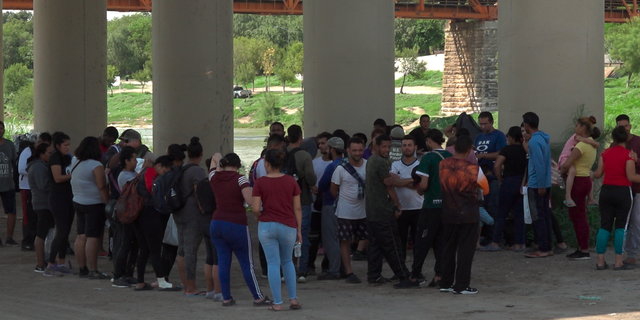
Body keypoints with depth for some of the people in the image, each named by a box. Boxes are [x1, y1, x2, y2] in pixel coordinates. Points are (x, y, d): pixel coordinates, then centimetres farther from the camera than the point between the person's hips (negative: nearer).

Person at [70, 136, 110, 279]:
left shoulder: (75, 162, 6)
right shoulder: (96, 166, -16)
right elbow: (102, 187, -18)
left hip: (78, 202, 8)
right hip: (94, 204, -8)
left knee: (81, 236, 11)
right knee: (92, 238, -7)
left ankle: (81, 267, 16)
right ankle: (93, 271, -6)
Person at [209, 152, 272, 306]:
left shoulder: (214, 177, 7)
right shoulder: (240, 179, -8)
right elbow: (250, 200, -18)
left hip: (216, 223, 5)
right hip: (237, 225, -5)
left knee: (223, 262, 6)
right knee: (247, 263, 2)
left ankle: (226, 298, 5)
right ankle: (258, 298, 7)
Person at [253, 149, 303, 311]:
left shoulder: (260, 182, -7)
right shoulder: (291, 181, -1)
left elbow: (255, 209, -11)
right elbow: (297, 208, 1)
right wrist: (299, 229, 7)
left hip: (266, 226, -2)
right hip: (288, 226, 2)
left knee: (273, 264, 5)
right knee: (287, 261, 19)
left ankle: (277, 302, 4)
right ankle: (293, 299, 11)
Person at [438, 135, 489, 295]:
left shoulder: (442, 165, -6)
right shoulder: (472, 169, -16)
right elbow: (485, 189, -3)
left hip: (448, 214, 4)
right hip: (468, 215, -4)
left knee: (448, 248, 14)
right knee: (466, 250, 2)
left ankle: (446, 283, 17)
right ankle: (461, 285, 2)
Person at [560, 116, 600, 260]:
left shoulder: (582, 145, -18)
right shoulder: (591, 145, 13)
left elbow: (567, 164, -24)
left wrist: (562, 172, -5)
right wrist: (564, 169, 5)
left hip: (579, 182, -10)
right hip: (584, 180, 10)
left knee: (580, 217, -4)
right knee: (574, 216, 16)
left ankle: (585, 251, 0)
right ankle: (581, 248, 20)